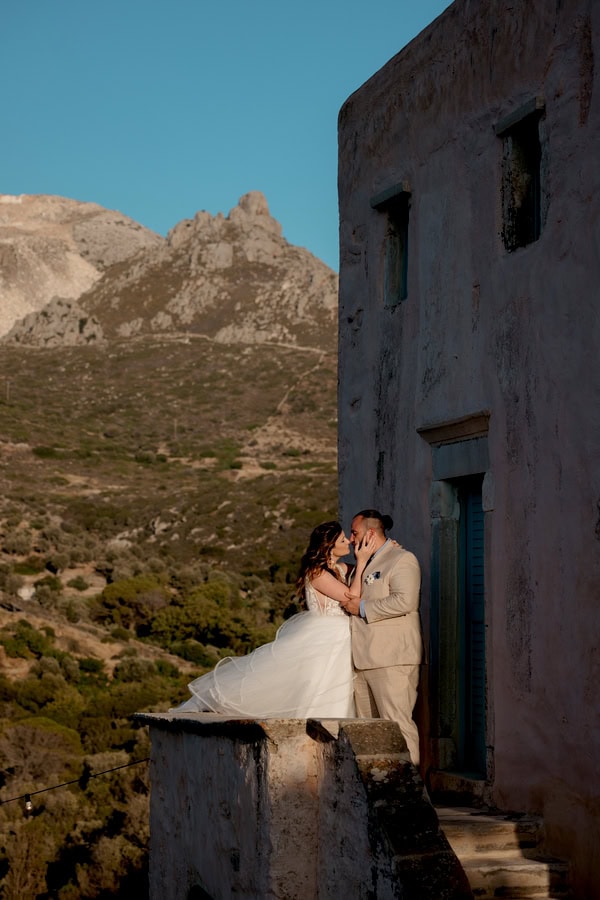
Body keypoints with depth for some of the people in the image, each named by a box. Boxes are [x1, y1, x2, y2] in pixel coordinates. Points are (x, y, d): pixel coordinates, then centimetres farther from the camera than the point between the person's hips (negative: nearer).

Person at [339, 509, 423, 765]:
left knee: (396, 721, -12)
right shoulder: (367, 563, 25)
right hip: (364, 658, 9)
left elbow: (404, 601, -19)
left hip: (392, 658, -9)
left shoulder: (402, 559, -4)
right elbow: (354, 597, 39)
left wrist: (362, 608, -12)